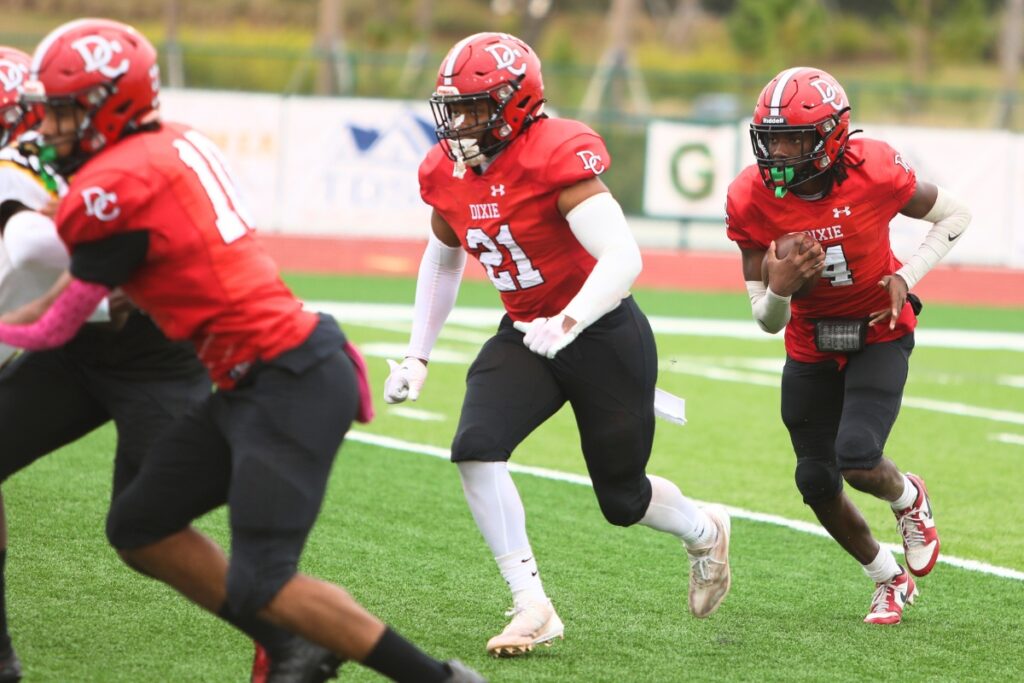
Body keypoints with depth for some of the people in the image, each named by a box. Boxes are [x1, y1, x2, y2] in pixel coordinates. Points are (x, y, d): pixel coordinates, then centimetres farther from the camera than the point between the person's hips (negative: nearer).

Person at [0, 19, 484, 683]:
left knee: (261, 588, -13)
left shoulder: (109, 190, -14)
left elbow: (53, 328, -1)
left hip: (288, 385, -10)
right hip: (254, 385, 10)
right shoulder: (177, 143, 11)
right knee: (140, 528, 13)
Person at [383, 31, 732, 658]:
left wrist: (568, 323, -44)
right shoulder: (447, 172, -3)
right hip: (525, 337, 6)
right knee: (476, 449, -20)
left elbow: (624, 258, -33)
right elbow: (442, 261, 17)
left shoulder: (555, 157, -26)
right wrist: (417, 357, 14)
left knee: (622, 499, 8)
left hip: (604, 334, -6)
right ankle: (532, 607, -12)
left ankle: (705, 530, 44)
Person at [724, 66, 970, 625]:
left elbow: (954, 216, -5)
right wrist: (778, 288, -36)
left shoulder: (874, 172, -26)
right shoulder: (752, 199, -19)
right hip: (810, 344, 3)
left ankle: (908, 499, 17)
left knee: (857, 460, -21)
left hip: (879, 334, -3)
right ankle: (890, 581, 31)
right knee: (818, 484, 7)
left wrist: (907, 277, -17)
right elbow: (767, 321, -13)